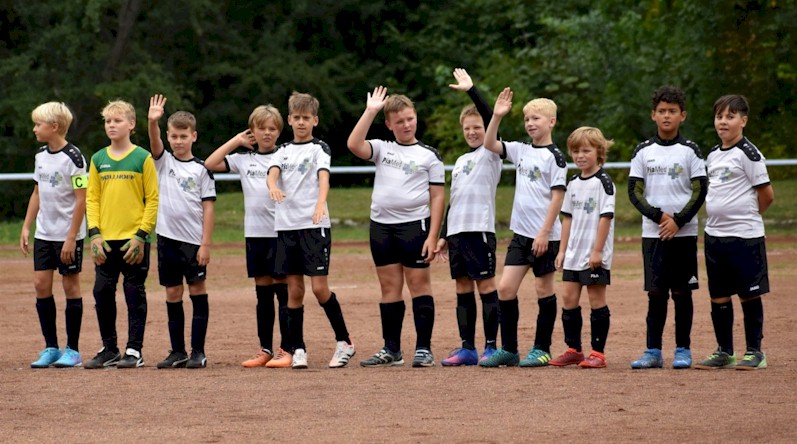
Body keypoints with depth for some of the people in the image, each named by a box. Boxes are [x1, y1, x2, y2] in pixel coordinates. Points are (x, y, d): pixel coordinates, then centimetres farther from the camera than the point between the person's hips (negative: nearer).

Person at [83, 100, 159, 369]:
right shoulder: (98, 160, 9)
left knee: (135, 294, 1)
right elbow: (92, 198, 9)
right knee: (102, 293, 5)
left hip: (134, 240, -4)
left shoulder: (143, 158, -2)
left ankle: (134, 351, 6)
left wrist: (141, 235, -11)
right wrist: (94, 234, -2)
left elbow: (153, 200, -4)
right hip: (106, 241, 4)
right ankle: (109, 350, 16)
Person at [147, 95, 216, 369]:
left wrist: (205, 244, -9)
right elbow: (155, 143, -14)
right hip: (167, 237, 3)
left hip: (194, 240, -3)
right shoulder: (163, 162, 7)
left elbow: (208, 208, -3)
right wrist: (153, 121, -34)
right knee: (172, 295, 6)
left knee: (197, 291, -2)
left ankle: (198, 351, 1)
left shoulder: (201, 169, 1)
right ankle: (177, 351, 11)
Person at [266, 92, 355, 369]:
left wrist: (320, 203, -34)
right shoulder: (284, 150, 14)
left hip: (314, 224, -4)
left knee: (319, 287, -8)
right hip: (286, 224, 4)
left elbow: (323, 176, -14)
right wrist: (273, 187, -29)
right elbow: (273, 172, -4)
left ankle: (344, 342, 4)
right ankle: (297, 350, 9)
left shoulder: (319, 148, 3)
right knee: (294, 290, 5)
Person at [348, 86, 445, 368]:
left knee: (419, 284, -3)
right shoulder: (382, 149, 10)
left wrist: (433, 236, -9)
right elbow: (354, 145, -9)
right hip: (381, 225, 4)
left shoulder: (429, 155, 2)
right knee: (389, 287, 8)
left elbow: (437, 197, -1)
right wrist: (370, 111, -9)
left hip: (414, 224, -4)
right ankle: (391, 350, 13)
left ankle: (423, 349, 0)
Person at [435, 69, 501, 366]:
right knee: (463, 289, 7)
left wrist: (471, 90, -18)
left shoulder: (491, 154, 1)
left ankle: (491, 347, -3)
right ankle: (467, 349, 10)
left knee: (486, 286, -5)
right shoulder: (461, 161, 21)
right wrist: (444, 235, 20)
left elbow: (492, 120, -16)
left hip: (480, 229, -7)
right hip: (456, 230, 7)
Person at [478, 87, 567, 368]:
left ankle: (542, 349, 10)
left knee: (543, 289, 2)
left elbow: (557, 197, -12)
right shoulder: (521, 150, 11)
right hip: (521, 232, 7)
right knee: (505, 288, 2)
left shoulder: (554, 155, -9)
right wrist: (497, 116, -2)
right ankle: (508, 350, 8)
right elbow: (490, 145, 11)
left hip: (545, 235, -7)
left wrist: (544, 233, -16)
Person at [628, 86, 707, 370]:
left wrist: (678, 220, -13)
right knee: (655, 292, 3)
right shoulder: (643, 152, 6)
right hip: (652, 232, 2)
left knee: (681, 292, 1)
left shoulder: (690, 151, 1)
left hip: (683, 232, -2)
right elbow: (634, 191, 2)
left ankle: (683, 350, 8)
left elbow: (700, 191, -3)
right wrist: (658, 216, -11)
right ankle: (653, 352, 5)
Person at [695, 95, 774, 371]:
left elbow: (767, 195, -9)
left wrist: (747, 216, 4)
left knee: (749, 295, 0)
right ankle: (724, 353, 19)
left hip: (744, 235, -7)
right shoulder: (713, 156, 12)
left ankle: (755, 352, 7)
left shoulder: (747, 154, -10)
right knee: (718, 297, 10)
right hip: (714, 234, 7)